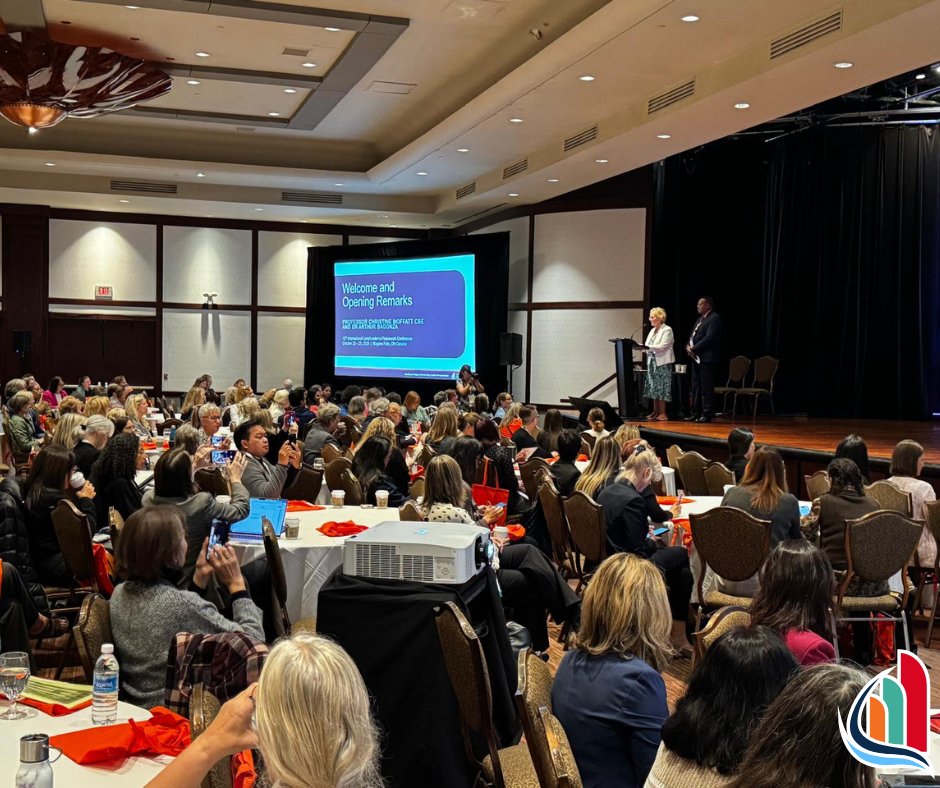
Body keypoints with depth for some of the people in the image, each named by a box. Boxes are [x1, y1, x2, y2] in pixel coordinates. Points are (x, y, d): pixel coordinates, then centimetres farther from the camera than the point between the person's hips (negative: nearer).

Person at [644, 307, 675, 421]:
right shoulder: (652, 331, 16)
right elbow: (648, 346, 16)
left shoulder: (667, 330, -7)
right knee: (653, 387, 7)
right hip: (652, 361, 8)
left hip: (662, 363, -7)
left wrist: (648, 347, -26)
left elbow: (663, 346, -18)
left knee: (661, 387, -6)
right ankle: (656, 411, 13)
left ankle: (662, 413, -2)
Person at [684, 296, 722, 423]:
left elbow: (709, 338, -19)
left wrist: (694, 349, -16)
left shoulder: (714, 318, -9)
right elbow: (693, 335, 21)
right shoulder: (700, 319, 20)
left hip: (707, 358, -10)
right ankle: (696, 413, 16)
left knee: (706, 388, -6)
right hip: (696, 358, 10)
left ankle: (707, 415, -4)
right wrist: (688, 346, 1)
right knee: (696, 387, 11)